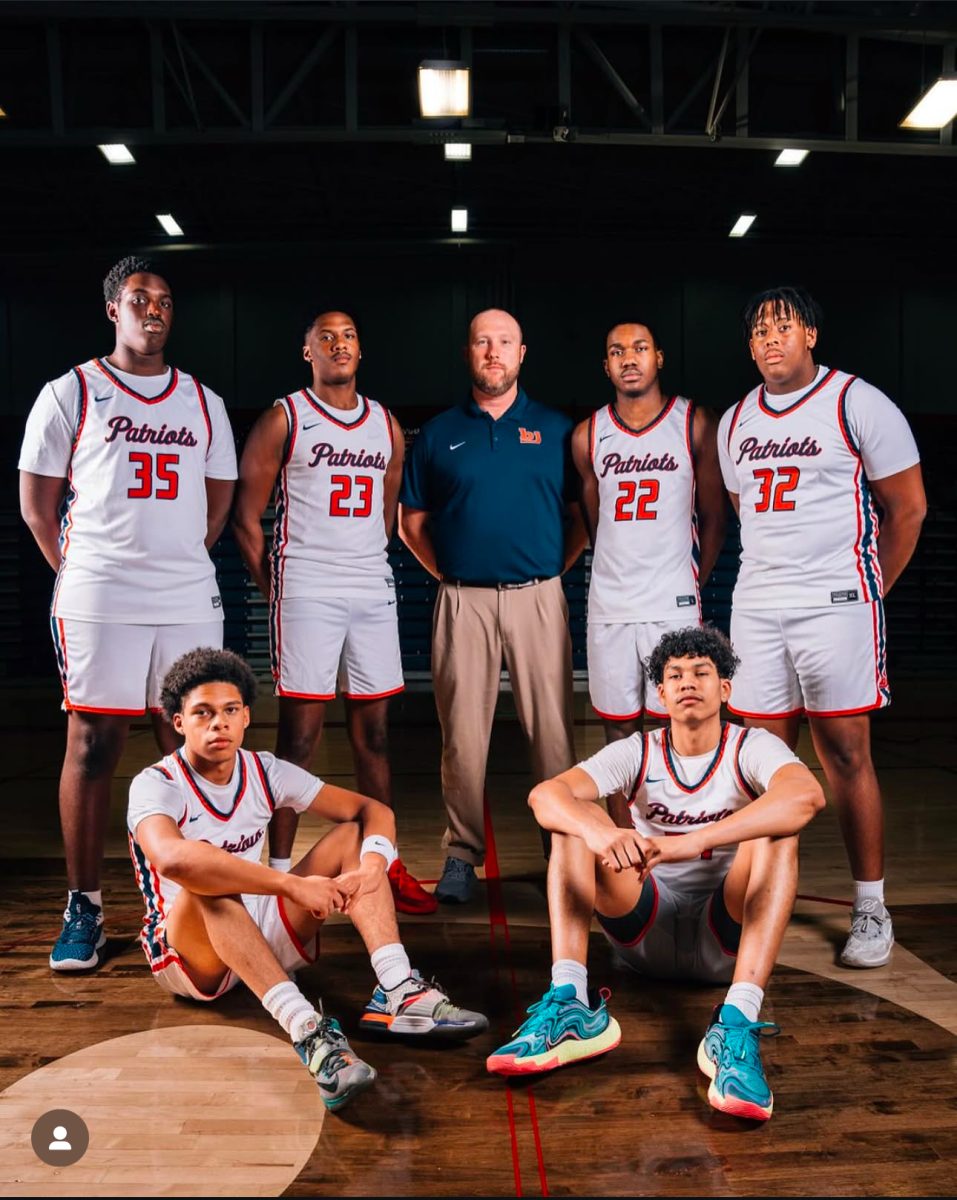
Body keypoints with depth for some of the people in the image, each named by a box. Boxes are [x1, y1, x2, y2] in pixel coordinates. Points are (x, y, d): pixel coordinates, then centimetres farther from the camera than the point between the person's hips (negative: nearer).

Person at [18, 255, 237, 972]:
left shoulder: (205, 404, 14)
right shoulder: (70, 394, 4)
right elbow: (37, 500, 4)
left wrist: (177, 561, 10)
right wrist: (79, 573, 1)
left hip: (191, 601, 4)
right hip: (98, 601, -3)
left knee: (189, 745, 5)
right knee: (93, 745, -1)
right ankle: (84, 908, 9)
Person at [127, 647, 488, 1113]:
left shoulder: (266, 772, -2)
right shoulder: (156, 786, -18)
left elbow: (373, 810, -4)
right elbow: (174, 860, -42)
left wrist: (371, 866, -27)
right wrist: (292, 885, -42)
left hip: (260, 937, 6)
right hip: (188, 952, -5)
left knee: (352, 836, -10)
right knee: (208, 884, -38)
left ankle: (398, 992, -27)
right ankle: (308, 1031, -49)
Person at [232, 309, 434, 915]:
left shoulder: (387, 425, 14)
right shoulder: (283, 419, 1)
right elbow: (247, 517, 1)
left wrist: (366, 566, 16)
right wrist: (274, 589, -1)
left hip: (373, 592, 5)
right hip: (306, 592, -4)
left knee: (375, 732, 8)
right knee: (299, 734, -4)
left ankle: (384, 867, 17)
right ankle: (278, 871, 6)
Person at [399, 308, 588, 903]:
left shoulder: (556, 429, 9)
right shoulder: (439, 433, 10)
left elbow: (583, 515, 11)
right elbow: (412, 520, 13)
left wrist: (556, 568, 2)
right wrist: (447, 571, 5)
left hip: (539, 597, 0)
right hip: (463, 601, 1)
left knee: (553, 729, 1)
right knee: (463, 733, 3)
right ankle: (463, 853, 15)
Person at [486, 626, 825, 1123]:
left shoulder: (752, 747, -6)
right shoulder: (638, 752, -1)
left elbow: (807, 795, -32)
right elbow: (545, 794, -19)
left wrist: (694, 842, -44)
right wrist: (599, 832, -43)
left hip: (727, 939, -2)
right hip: (646, 932, 2)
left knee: (775, 832, -27)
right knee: (576, 818, -17)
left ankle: (737, 1025, -40)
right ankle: (571, 1005, -32)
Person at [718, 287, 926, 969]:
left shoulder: (858, 404, -2)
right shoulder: (735, 422, 14)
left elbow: (908, 507, 1)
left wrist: (869, 589, 4)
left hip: (837, 604, -5)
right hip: (755, 606, 5)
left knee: (846, 756, -2)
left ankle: (871, 908, 11)